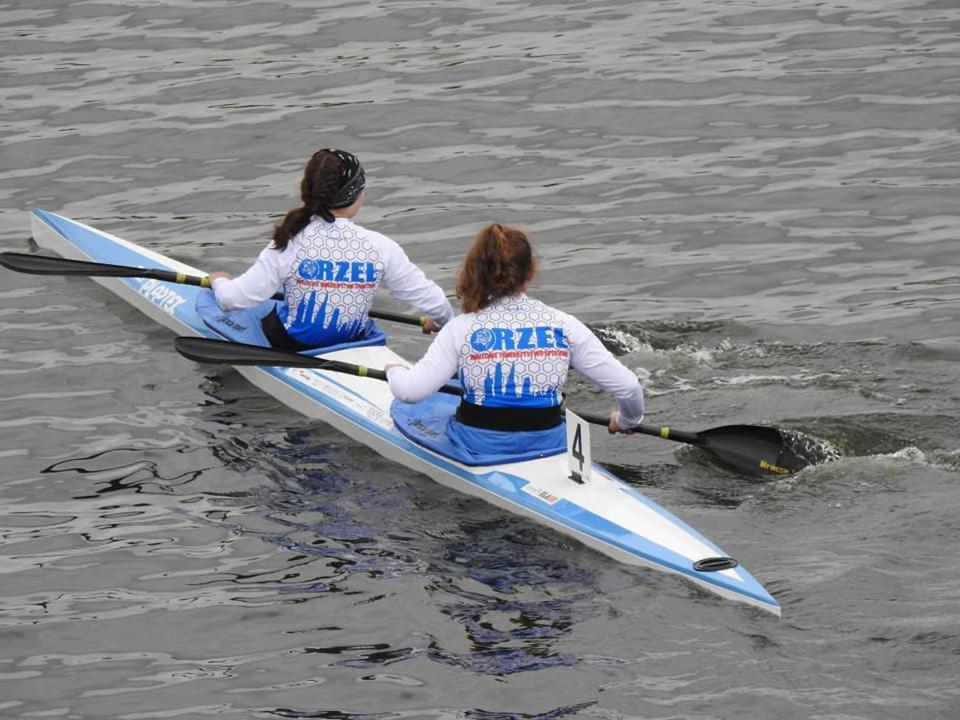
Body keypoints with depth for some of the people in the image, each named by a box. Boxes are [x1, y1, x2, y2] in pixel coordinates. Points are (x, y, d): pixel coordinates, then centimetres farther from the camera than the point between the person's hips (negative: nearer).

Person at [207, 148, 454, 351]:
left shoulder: (290, 243, -18)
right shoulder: (380, 248, -15)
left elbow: (234, 299, -16)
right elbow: (430, 298, -5)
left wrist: (218, 281, 9)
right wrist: (441, 321, 20)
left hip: (289, 345, -1)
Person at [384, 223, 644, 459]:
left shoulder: (461, 329, -11)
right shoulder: (564, 326, -6)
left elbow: (408, 391, -16)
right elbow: (628, 387, -4)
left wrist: (394, 371, 9)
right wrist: (627, 420, 19)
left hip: (476, 447, -2)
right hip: (548, 446, 2)